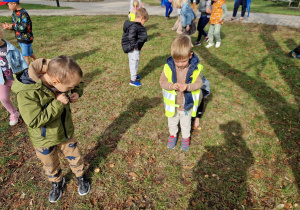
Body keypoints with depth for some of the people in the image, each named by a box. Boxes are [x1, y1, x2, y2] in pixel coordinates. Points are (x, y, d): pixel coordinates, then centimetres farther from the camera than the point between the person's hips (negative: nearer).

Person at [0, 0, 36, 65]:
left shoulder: (23, 13, -21)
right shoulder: (14, 13, 7)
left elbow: (25, 27, -26)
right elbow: (15, 26, 13)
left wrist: (13, 26, -19)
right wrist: (8, 26, -6)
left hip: (26, 38, -8)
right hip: (20, 38, 8)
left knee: (25, 55, 0)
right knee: (30, 53, 19)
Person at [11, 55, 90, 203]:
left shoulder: (61, 78, -19)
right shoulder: (26, 93, -35)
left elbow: (79, 83, 1)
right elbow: (34, 121, -34)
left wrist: (77, 93, -21)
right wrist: (57, 104, -35)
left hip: (66, 133, 3)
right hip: (44, 141, -3)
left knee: (75, 157, 22)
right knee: (51, 165, 24)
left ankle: (80, 177, 52)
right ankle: (57, 182, 56)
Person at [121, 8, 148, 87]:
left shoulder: (136, 25, 8)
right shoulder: (134, 26, -24)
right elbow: (131, 37, -35)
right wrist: (135, 46, -26)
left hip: (136, 49, 10)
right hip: (133, 50, -10)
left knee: (134, 63, 25)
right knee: (134, 63, 1)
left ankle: (134, 75, 44)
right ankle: (133, 80, 14)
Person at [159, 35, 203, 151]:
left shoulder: (195, 68, -20)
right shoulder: (168, 68, -20)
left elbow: (198, 83, -13)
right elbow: (162, 82, -12)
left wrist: (187, 87, -33)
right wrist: (171, 86, -32)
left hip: (187, 104, 0)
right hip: (172, 104, 1)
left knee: (186, 124, 25)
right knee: (172, 122, 26)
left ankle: (186, 137, 53)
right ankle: (173, 134, 55)